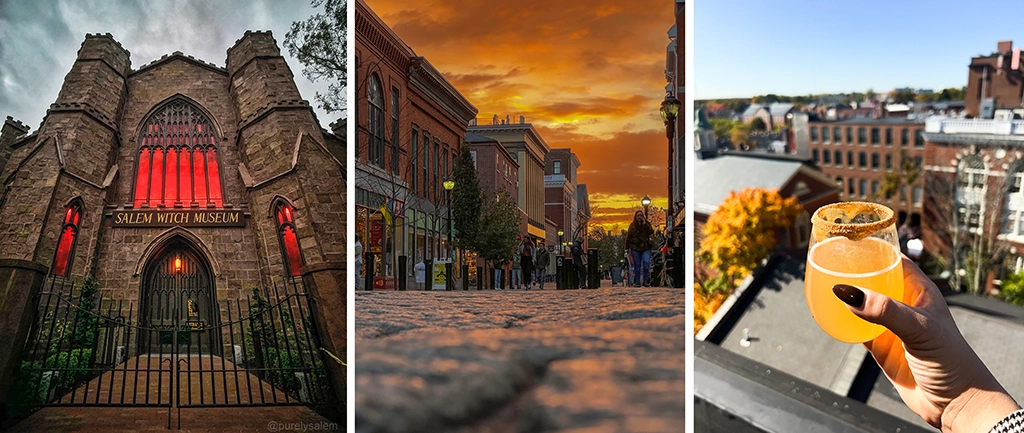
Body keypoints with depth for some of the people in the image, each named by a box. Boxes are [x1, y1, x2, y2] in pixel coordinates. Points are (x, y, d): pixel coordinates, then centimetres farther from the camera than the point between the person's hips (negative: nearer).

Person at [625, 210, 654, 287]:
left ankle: (646, 281, -11)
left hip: (646, 248, 0)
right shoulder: (632, 225, 7)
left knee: (646, 262, -19)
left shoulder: (647, 224, 10)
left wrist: (645, 224, -11)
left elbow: (651, 232, -9)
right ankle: (637, 282, 8)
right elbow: (628, 238, 8)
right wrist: (628, 248, 3)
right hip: (635, 248, 0)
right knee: (637, 266, 1)